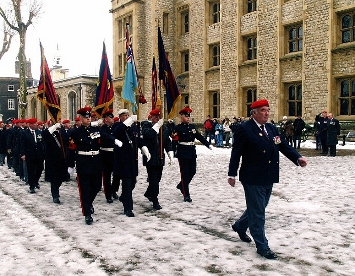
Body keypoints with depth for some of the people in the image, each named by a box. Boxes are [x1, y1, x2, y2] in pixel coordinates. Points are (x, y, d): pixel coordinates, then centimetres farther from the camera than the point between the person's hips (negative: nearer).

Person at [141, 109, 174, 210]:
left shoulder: (164, 128, 12)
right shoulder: (146, 125, -3)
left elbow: (168, 142, 13)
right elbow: (147, 134, -26)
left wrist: (171, 156, 6)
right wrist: (157, 125, -21)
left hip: (160, 158, 6)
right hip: (150, 157, -6)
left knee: (157, 179, 13)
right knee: (153, 179, -7)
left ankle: (148, 193, 38)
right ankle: (155, 201, -1)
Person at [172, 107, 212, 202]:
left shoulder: (192, 126, 12)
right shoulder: (178, 128, -7)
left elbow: (200, 137, 15)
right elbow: (174, 141, -15)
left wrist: (208, 144, 7)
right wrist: (174, 152, -25)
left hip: (192, 153, 6)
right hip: (183, 153, -6)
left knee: (192, 172, 12)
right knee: (185, 174, -1)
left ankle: (181, 186, 36)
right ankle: (186, 195, 6)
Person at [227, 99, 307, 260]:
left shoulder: (272, 129, 10)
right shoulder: (245, 129, -11)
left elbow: (284, 146, 6)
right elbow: (236, 153, -10)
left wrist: (298, 158, -11)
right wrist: (232, 174, -10)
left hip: (268, 178, 8)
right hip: (253, 178, -8)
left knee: (258, 208, 21)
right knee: (257, 212, 1)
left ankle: (240, 226, 45)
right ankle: (262, 246, 12)